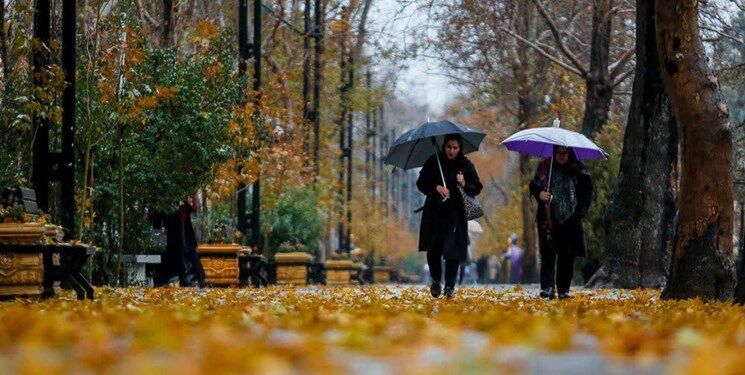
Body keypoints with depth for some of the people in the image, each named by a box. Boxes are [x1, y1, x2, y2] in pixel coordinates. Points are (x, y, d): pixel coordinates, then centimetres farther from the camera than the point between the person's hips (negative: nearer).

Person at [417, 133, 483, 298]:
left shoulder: (466, 165, 1)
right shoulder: (433, 162, 1)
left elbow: (477, 189, 1)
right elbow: (421, 183, 3)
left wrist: (464, 184, -19)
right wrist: (436, 187, -14)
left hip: (456, 214, -1)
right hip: (434, 212, 1)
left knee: (452, 250, -6)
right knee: (433, 250, 3)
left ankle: (450, 286, 2)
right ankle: (436, 281, 24)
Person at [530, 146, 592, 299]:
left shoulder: (579, 170, 8)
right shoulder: (545, 167, 6)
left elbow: (587, 192, 12)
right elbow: (533, 186, 7)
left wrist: (581, 210, 1)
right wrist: (540, 194, -15)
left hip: (570, 219, 1)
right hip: (549, 219, -1)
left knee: (567, 256, 1)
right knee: (548, 253, -10)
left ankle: (564, 289, 7)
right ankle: (547, 288, -14)